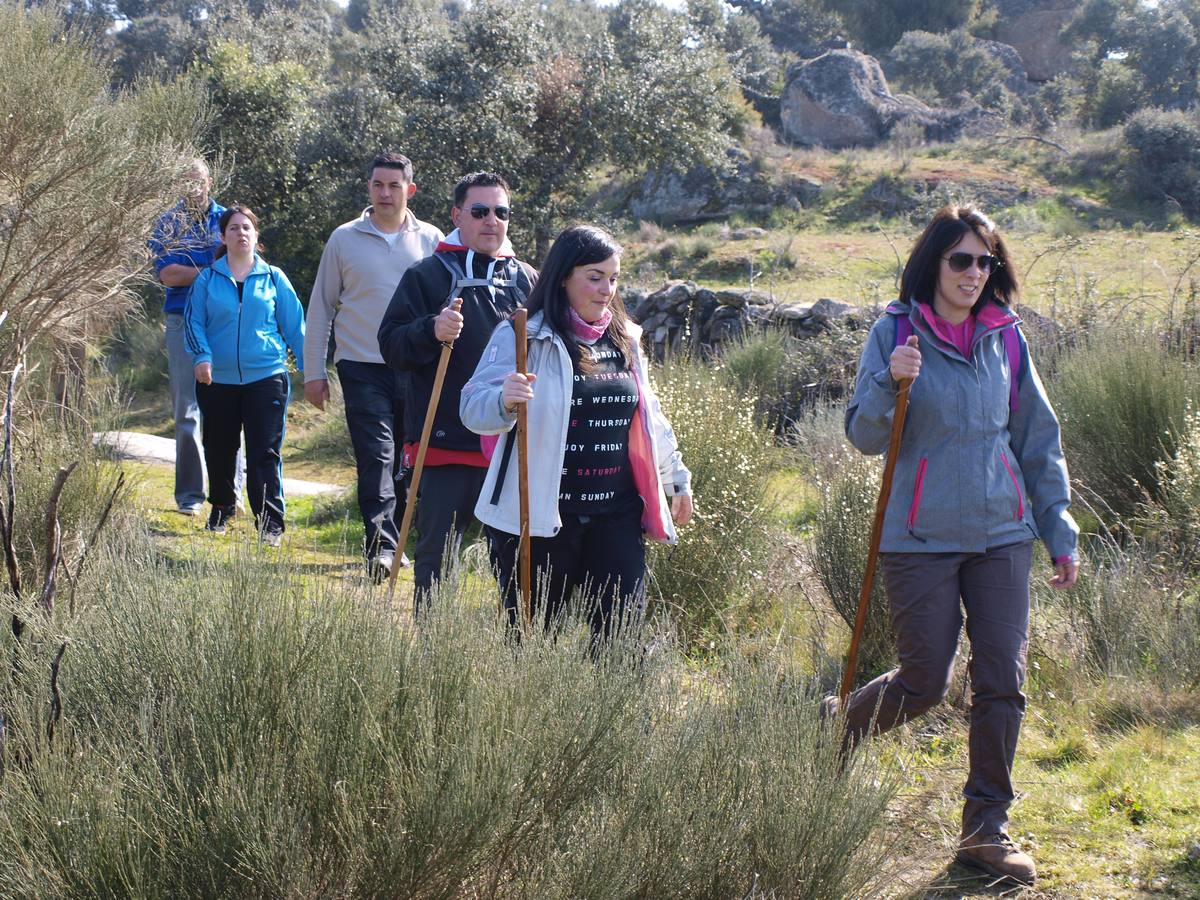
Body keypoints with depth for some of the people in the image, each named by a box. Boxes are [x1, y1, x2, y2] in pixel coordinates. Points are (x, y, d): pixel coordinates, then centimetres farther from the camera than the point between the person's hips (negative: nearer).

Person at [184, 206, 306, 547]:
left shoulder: (273, 278, 5)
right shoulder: (208, 279, 5)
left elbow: (295, 325, 7)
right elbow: (193, 320, 2)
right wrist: (201, 355, -14)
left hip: (266, 377, -1)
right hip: (218, 379, 1)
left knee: (265, 453, -7)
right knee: (219, 451, 12)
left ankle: (270, 523, -6)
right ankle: (220, 511, 32)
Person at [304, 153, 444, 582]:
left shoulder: (431, 240, 6)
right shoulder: (344, 239, 4)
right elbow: (320, 307, 8)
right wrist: (314, 372, 4)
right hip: (363, 367, -2)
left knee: (410, 459, 9)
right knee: (376, 457, -11)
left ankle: (389, 538, 23)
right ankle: (381, 544, -14)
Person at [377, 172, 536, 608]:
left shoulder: (526, 279, 13)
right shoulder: (426, 275, 2)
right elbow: (391, 344, -5)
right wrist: (431, 332, -23)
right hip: (445, 443, -3)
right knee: (437, 554, 3)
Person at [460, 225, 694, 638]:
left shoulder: (625, 339, 13)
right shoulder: (522, 337, -6)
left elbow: (650, 418, 25)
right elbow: (474, 408, -16)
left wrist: (676, 478, 30)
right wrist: (504, 401, -38)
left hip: (616, 515, 5)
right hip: (539, 515, -5)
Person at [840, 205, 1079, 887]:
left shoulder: (1005, 337, 5)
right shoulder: (895, 333, -5)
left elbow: (1039, 438, 12)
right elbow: (866, 437, -8)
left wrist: (1060, 529, 10)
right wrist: (891, 383, -26)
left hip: (1002, 536, 4)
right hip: (921, 540, -3)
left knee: (1003, 683, 1)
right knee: (925, 683, 1)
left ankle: (986, 828, 13)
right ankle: (835, 731, 31)